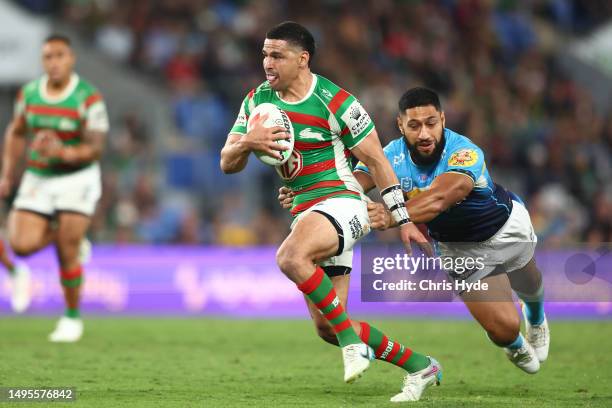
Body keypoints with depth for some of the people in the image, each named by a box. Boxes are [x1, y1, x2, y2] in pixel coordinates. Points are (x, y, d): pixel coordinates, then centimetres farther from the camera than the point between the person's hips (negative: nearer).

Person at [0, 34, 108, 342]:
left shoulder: (89, 99, -15)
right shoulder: (29, 92, -1)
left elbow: (94, 148, -18)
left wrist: (63, 152, -36)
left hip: (77, 179, -4)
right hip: (37, 179, 4)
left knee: (67, 254, -7)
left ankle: (72, 317, 15)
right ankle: (66, 237, 21)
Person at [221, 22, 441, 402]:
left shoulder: (336, 102, -11)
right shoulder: (258, 100, 6)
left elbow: (376, 160, -5)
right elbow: (227, 164, 5)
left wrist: (403, 219, -5)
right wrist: (247, 143, -18)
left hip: (342, 202, -7)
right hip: (305, 211, 7)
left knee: (291, 258, -37)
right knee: (326, 328, 4)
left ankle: (352, 341, -24)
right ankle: (420, 366, 17)